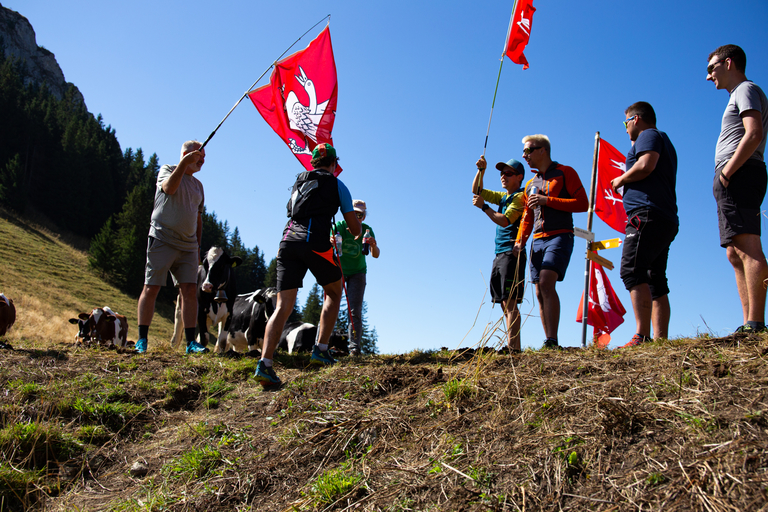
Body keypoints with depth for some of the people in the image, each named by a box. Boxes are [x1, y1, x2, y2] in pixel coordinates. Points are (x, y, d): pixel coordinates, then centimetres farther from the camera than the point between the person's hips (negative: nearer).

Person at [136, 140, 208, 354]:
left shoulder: (198, 185, 20)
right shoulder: (167, 170, 5)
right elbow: (169, 188, -18)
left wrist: (198, 246, 17)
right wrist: (184, 163, -20)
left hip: (188, 246, 5)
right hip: (162, 239, -5)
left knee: (190, 290, -4)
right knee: (151, 288, -4)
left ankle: (191, 341, -2)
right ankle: (142, 339, 3)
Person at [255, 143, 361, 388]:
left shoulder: (298, 182, 26)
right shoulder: (337, 185, 13)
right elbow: (355, 229, 13)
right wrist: (358, 225, 37)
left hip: (288, 242, 4)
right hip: (316, 243, -4)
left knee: (283, 306, 0)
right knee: (333, 292, 20)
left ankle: (265, 364, -13)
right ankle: (320, 348, 9)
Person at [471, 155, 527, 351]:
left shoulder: (520, 196, -4)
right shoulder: (503, 196, 22)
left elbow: (504, 220, -17)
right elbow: (477, 191, 25)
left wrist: (483, 206, -9)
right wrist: (481, 170, 12)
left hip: (512, 253, -9)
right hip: (500, 254, 9)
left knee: (510, 302, -17)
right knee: (505, 304, 4)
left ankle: (513, 348, -21)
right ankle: (512, 347, 4)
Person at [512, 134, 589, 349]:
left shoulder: (565, 173, 3)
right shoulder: (531, 184, 22)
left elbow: (582, 203, -6)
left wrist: (547, 200, -12)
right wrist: (520, 241, 6)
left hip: (560, 236, -7)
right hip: (538, 241, 7)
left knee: (546, 283, -24)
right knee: (540, 292, 0)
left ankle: (552, 340, -26)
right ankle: (550, 345, 2)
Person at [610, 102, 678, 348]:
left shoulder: (649, 135, 3)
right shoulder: (663, 143, 33)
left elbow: (646, 166, -16)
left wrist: (621, 180, -2)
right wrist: (626, 184, 32)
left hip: (648, 214, -10)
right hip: (665, 220, 10)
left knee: (632, 270, -20)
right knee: (655, 281, 4)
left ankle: (642, 336, -29)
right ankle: (660, 339, -1)